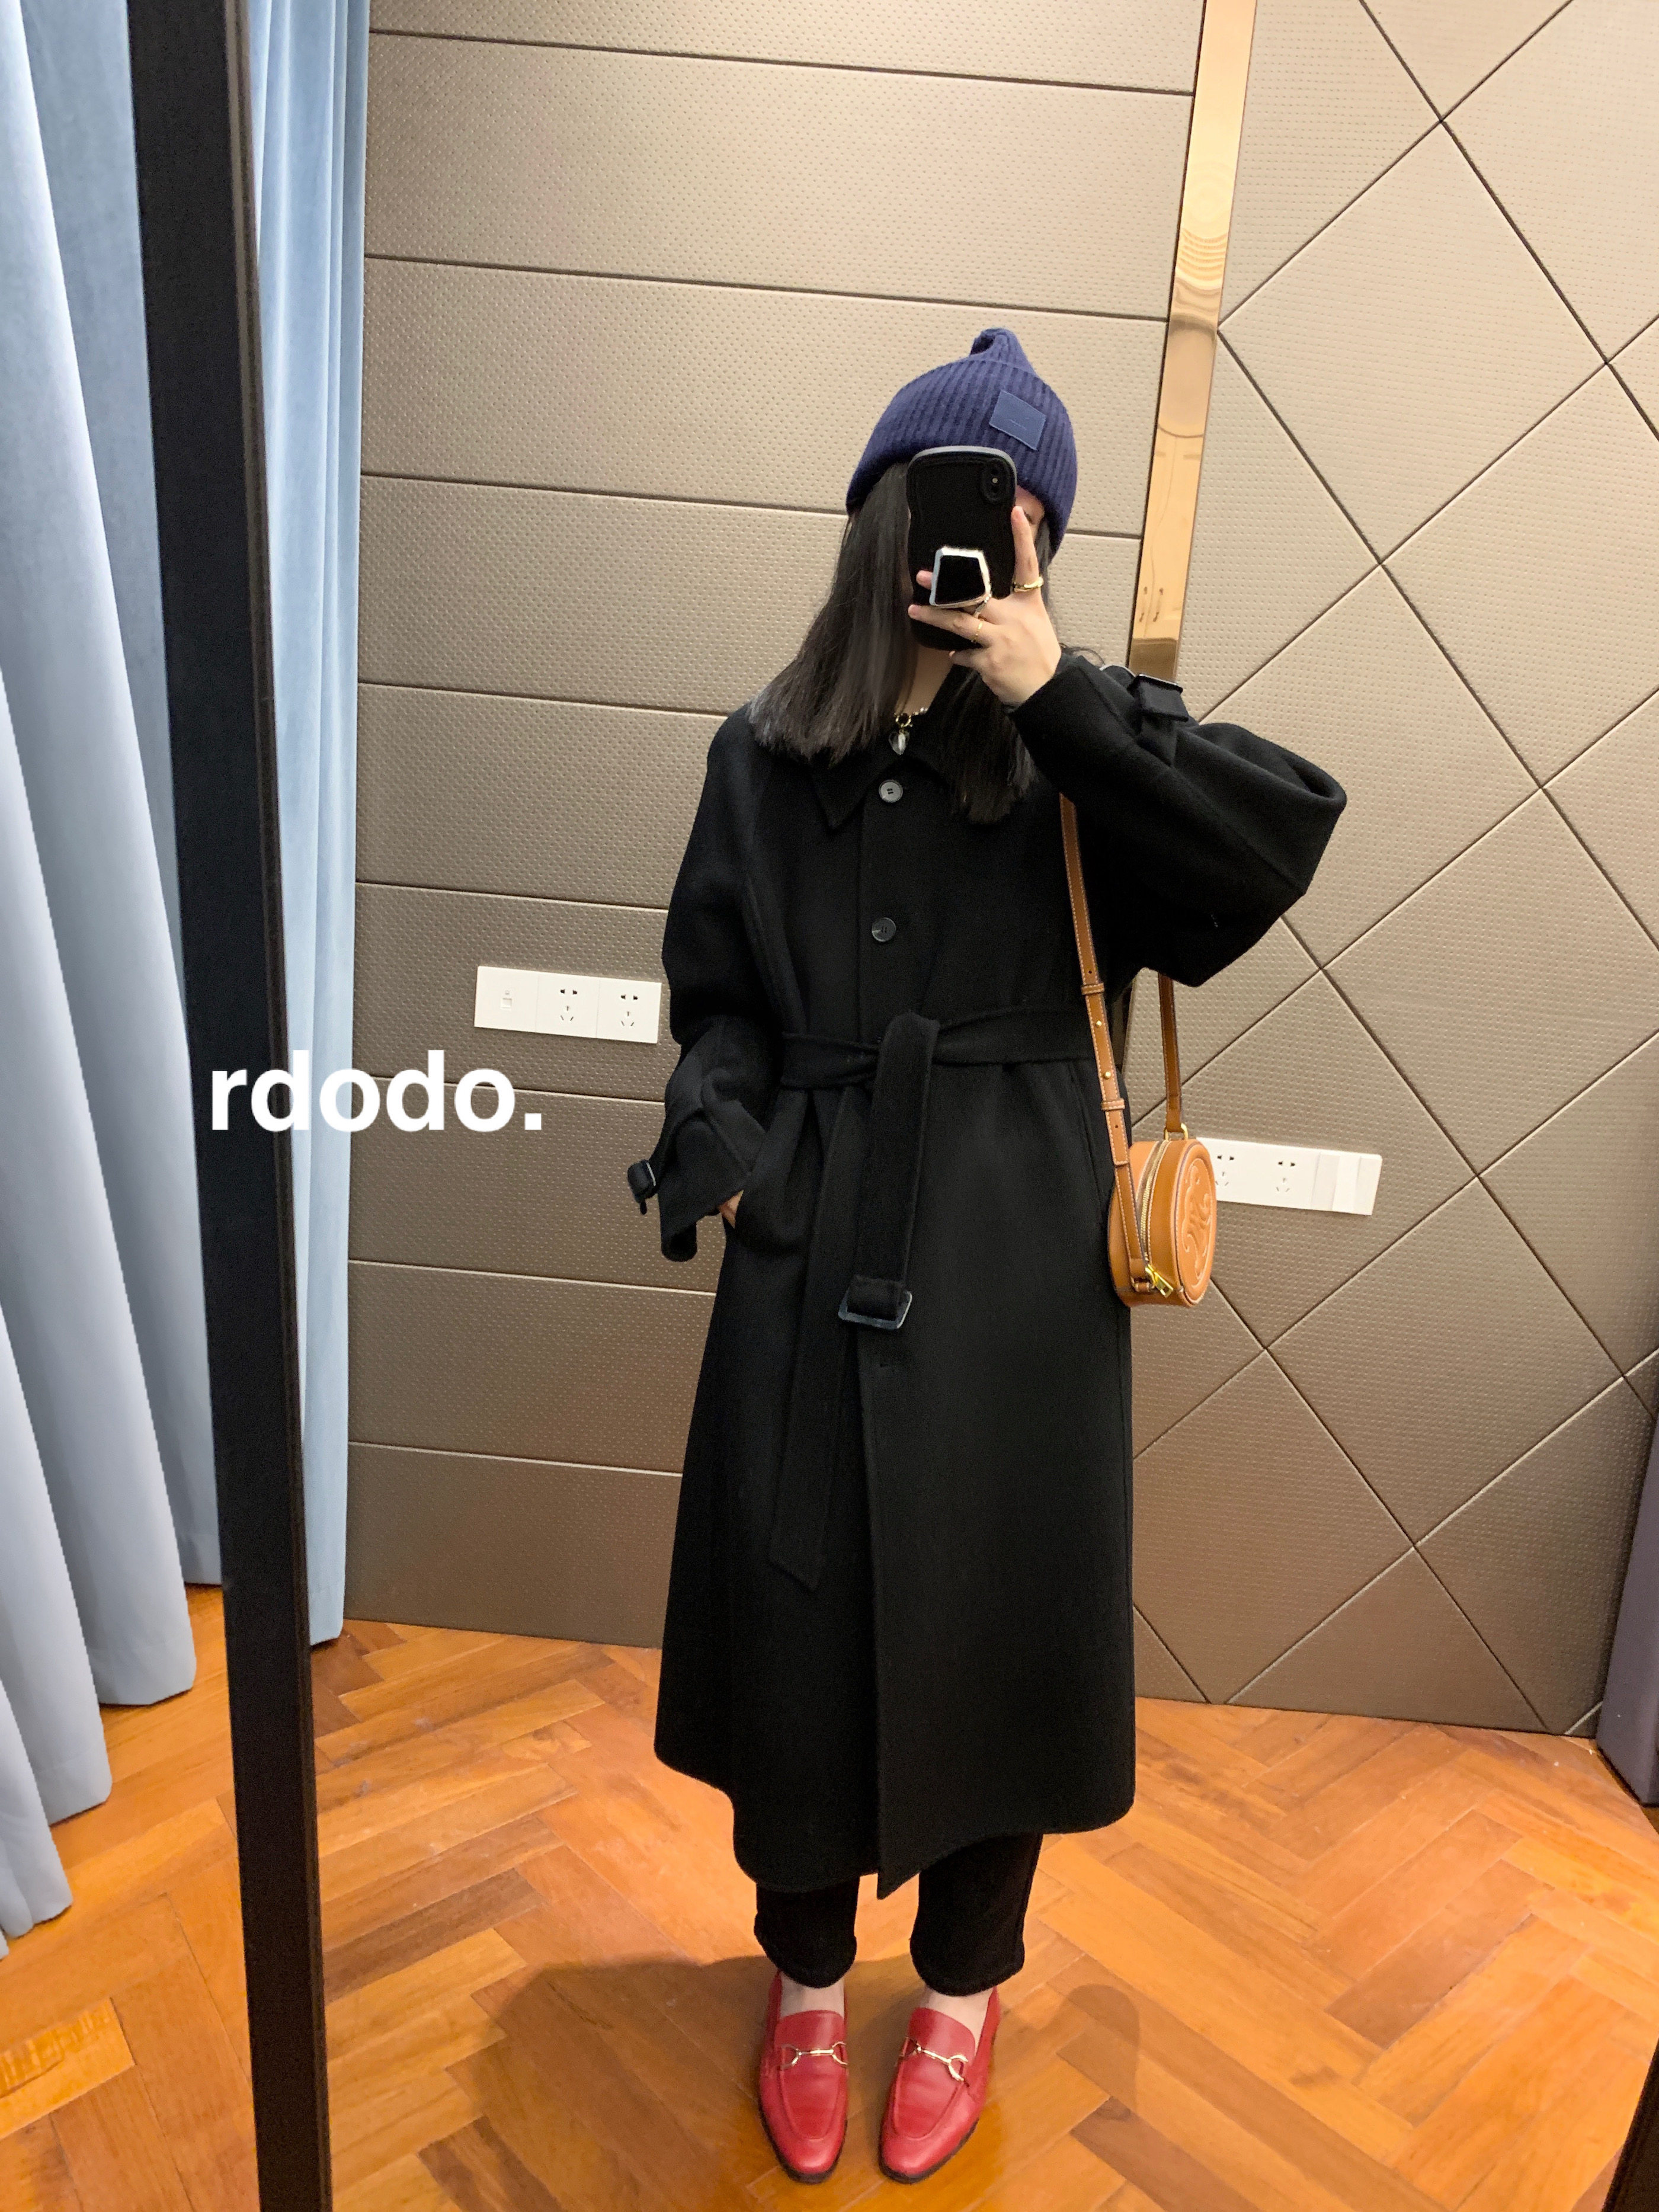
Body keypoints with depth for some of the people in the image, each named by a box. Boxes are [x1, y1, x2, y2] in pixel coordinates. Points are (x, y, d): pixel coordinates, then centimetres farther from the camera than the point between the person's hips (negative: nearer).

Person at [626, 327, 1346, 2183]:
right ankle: (807, 1978, 38)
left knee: (993, 1615, 11)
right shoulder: (767, 756, 6)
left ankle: (964, 1989, 40)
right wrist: (720, 1159, -8)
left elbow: (1286, 835, -15)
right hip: (815, 1255, 2)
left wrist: (1061, 693, -19)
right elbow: (715, 995, 9)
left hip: (1011, 1268, -1)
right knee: (797, 1615, 9)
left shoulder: (1078, 756, 0)